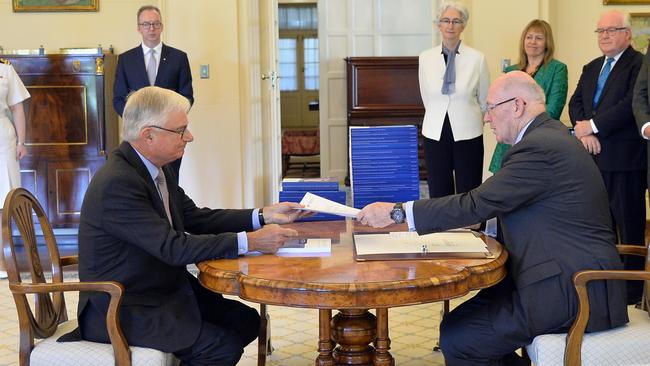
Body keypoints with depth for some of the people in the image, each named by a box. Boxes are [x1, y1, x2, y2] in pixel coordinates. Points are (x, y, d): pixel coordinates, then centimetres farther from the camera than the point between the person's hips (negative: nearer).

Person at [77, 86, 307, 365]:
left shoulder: (158, 169, 4)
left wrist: (262, 216, -2)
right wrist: (250, 241, -26)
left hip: (164, 290, 9)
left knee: (246, 321, 4)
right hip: (122, 310, -9)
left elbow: (196, 218, 9)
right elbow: (173, 247, -27)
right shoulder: (118, 183, -25)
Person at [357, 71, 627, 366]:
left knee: (457, 338, -12)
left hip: (571, 290, -10)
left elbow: (477, 204, -21)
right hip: (570, 276, 10)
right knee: (464, 318, 8)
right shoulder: (547, 135, 13)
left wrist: (397, 212, -16)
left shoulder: (539, 147, -19)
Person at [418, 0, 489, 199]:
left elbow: (485, 100, 8)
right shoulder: (426, 58, 2)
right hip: (436, 134, 2)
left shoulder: (477, 58, -4)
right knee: (438, 195, 7)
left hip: (467, 135, -2)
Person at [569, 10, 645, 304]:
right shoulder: (591, 68, 19)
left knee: (629, 225, -1)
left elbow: (632, 104, -18)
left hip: (625, 159, -7)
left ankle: (633, 288, 8)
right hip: (594, 157, 7)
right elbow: (575, 103, 13)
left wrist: (592, 125, -15)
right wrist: (583, 131, -6)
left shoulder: (639, 64, -7)